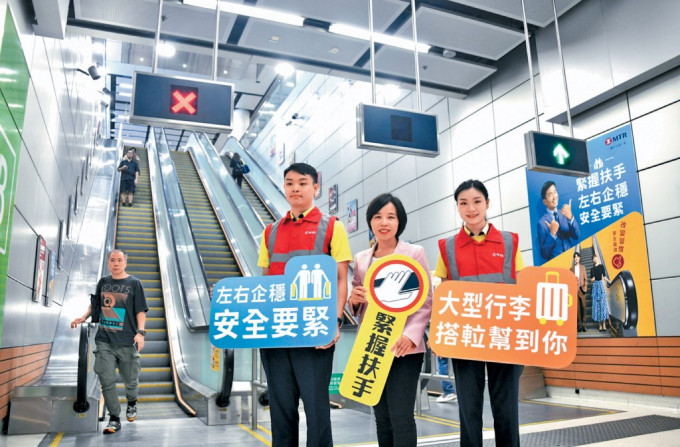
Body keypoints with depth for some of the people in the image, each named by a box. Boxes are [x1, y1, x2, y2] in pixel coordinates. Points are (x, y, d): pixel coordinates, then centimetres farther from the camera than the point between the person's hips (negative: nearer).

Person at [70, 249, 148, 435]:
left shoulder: (134, 283, -1)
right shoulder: (103, 282, 10)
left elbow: (141, 311, -4)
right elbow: (95, 304, 23)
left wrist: (140, 332, -15)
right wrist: (83, 317, 7)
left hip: (127, 342, -3)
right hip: (104, 341, 3)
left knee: (130, 380, 7)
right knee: (107, 380, -3)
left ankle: (131, 403, 38)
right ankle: (114, 419, 9)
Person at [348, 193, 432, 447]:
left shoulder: (415, 253, 0)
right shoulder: (360, 259, 11)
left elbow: (426, 301, -5)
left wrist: (412, 334, -20)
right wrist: (354, 300, -8)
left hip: (404, 347, -4)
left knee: (401, 416, -5)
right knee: (381, 417, 12)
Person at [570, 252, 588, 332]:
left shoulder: (583, 267, 12)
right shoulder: (571, 268, 8)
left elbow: (585, 278, 10)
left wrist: (585, 286, -3)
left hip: (581, 288, 1)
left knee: (583, 306, -2)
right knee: (577, 307, -2)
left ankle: (583, 324, 4)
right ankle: (579, 325, 1)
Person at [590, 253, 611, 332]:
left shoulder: (601, 266, 5)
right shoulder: (592, 268, 10)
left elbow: (604, 276, 4)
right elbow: (591, 280, 8)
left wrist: (609, 281, -10)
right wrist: (592, 280, -12)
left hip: (601, 285, -2)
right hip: (595, 286, 2)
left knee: (603, 304, -7)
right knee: (596, 305, 0)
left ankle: (604, 325, -5)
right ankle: (600, 325, 4)